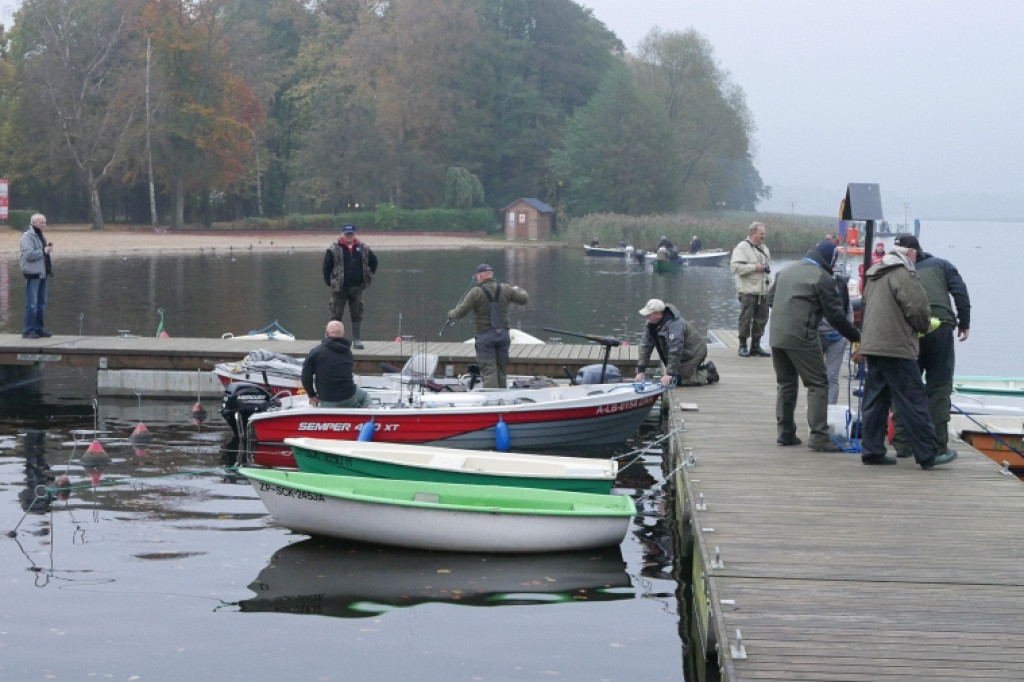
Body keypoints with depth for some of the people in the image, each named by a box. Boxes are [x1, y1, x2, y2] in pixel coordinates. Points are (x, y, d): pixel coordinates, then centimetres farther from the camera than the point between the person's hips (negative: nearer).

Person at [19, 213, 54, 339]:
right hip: (33, 273, -9)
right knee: (32, 303, -8)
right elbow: (28, 254, -21)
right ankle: (28, 331, -3)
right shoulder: (27, 236, -11)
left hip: (43, 273, 9)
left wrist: (48, 248, 11)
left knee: (41, 303, 12)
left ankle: (38, 328, 19)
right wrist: (44, 251, -17)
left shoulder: (40, 235, 18)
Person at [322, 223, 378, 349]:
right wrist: (329, 282, -2)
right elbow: (326, 266, 0)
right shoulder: (334, 249, -3)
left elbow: (374, 261, 19)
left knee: (357, 314, 4)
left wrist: (369, 275, 14)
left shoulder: (363, 249, 6)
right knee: (336, 314, 0)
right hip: (339, 288, -2)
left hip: (356, 287, 3)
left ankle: (357, 340, 11)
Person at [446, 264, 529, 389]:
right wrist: (517, 289, 36)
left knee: (489, 372, -6)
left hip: (485, 336, -4)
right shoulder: (505, 289, 3)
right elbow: (524, 299, 14)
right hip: (503, 334, 4)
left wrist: (450, 314, 13)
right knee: (501, 371, 15)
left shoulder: (476, 292, -10)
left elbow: (460, 313, -10)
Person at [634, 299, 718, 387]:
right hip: (683, 354, 9)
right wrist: (640, 370, -9)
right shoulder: (651, 324, -7)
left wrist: (669, 374, -36)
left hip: (695, 352, -9)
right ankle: (705, 369, 23)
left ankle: (709, 373, 5)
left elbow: (675, 351, -36)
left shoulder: (674, 324, -34)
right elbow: (645, 345, -5)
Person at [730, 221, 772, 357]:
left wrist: (767, 269, 14)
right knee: (746, 318, -2)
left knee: (761, 319, 7)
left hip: (762, 291, 7)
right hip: (748, 291, -7)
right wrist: (755, 267, -18)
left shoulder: (764, 248, 17)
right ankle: (743, 346, 7)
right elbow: (735, 267, -17)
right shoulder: (742, 247, -6)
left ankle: (755, 346, 16)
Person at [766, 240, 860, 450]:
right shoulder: (822, 278, -8)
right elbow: (836, 315, -8)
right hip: (801, 338, -7)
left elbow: (770, 299, 23)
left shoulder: (786, 270, 15)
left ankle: (785, 432, 20)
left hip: (777, 336, 7)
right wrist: (856, 336, 1)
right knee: (817, 384, -2)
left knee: (785, 383, 18)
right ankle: (818, 436, -8)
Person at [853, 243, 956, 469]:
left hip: (872, 347, 9)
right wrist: (925, 326, 6)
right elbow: (917, 308, -13)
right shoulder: (903, 274, -9)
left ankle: (872, 450, 11)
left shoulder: (874, 277, 20)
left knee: (875, 401, 11)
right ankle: (927, 454, -2)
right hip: (896, 348, -9)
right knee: (914, 401, -5)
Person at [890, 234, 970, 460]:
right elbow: (960, 291, 2)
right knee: (939, 388, 3)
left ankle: (902, 444, 9)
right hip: (941, 327, -1)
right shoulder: (941, 265, 15)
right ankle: (938, 445, 0)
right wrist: (964, 323, 8)